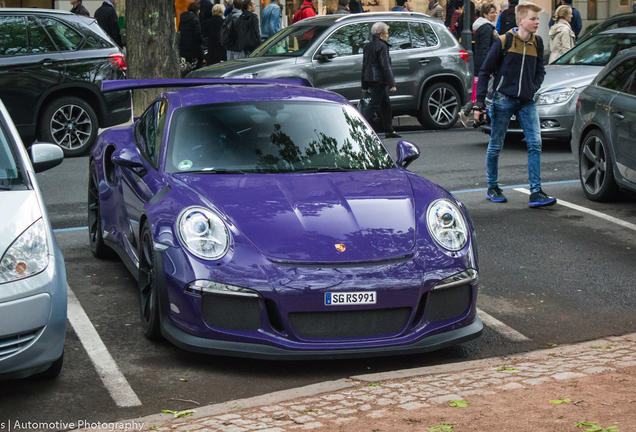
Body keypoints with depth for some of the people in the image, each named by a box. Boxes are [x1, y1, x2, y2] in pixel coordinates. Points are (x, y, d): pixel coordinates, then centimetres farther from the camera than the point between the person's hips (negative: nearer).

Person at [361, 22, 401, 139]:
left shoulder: (368, 46, 15)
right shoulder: (381, 46, -12)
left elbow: (364, 66, 18)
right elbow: (386, 66, -17)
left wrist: (365, 86, 22)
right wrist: (392, 84, -16)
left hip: (370, 79, 9)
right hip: (379, 80, -9)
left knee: (385, 103, 15)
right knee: (374, 104, -9)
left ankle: (389, 131, 18)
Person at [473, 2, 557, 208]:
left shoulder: (537, 43, 7)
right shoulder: (504, 42, -7)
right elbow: (485, 71, -3)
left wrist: (534, 87, 2)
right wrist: (479, 102, -7)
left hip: (527, 101, 4)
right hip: (504, 99, -4)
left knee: (535, 144, -7)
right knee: (496, 145, 6)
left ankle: (536, 193, -6)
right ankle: (492, 188, 23)